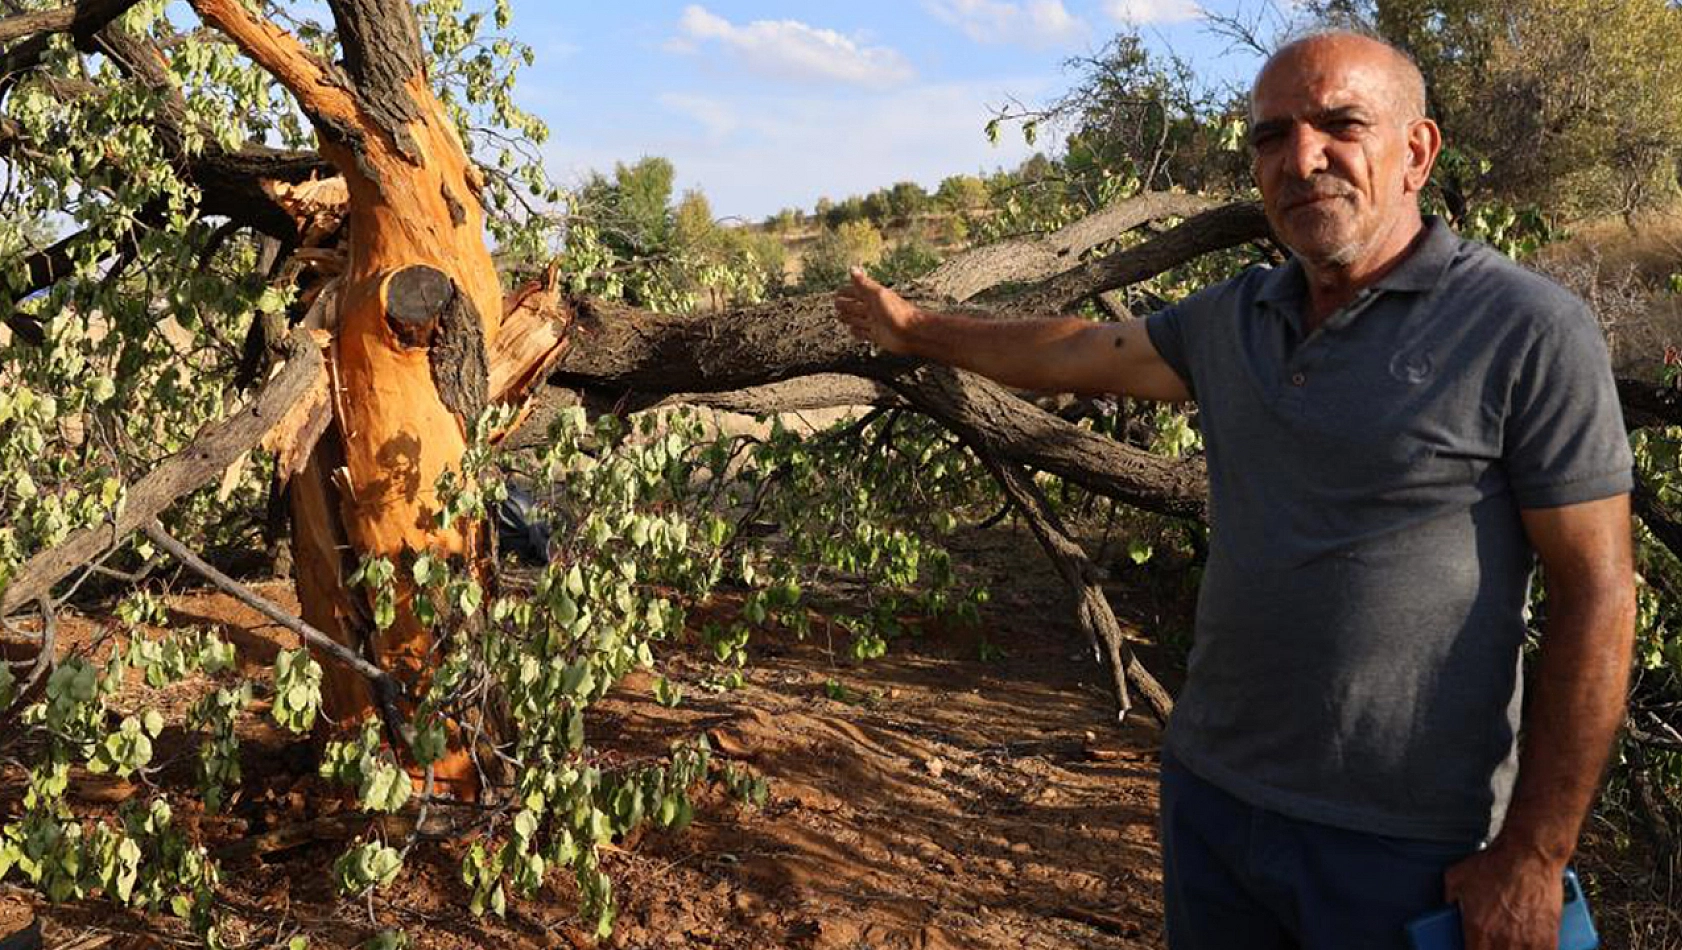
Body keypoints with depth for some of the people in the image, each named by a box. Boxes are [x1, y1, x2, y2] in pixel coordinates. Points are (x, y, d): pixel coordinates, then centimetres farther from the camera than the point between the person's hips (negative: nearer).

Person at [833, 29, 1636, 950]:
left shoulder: (1530, 331, -13)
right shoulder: (1231, 320, 4)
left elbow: (1593, 595, -13)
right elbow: (1075, 353, 17)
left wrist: (1533, 855, -14)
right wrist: (912, 328, 25)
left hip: (1405, 844, -5)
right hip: (1211, 794, 6)